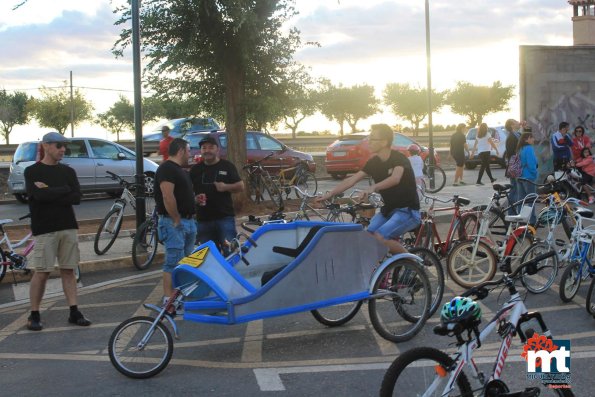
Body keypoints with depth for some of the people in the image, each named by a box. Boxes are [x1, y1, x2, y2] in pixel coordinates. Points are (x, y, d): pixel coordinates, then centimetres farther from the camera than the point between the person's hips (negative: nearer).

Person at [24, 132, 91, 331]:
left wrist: (50, 192, -11)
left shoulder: (68, 171, 10)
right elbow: (39, 195, -18)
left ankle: (74, 312, 11)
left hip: (68, 227, 4)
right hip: (44, 230, -4)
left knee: (68, 270, 7)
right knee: (41, 272, -2)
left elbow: (76, 198, -4)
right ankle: (34, 315, 10)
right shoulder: (32, 171, -1)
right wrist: (64, 190, -8)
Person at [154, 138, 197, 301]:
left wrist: (196, 199, 10)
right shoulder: (167, 169, -14)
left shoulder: (181, 170, 19)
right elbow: (167, 197, -23)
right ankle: (169, 298, -7)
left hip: (188, 221, 10)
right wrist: (177, 220, -20)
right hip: (174, 223, -10)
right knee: (173, 262, -9)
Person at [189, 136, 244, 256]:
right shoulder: (195, 169, 13)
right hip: (203, 219, 3)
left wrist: (226, 187, -14)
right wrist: (195, 199, -5)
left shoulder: (227, 166, 5)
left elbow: (241, 186, 4)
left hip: (225, 217, -3)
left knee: (230, 251, -9)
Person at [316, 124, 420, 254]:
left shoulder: (399, 159, -18)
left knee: (380, 237, -25)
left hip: (407, 211, -7)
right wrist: (329, 194, -9)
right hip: (388, 210, 7)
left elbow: (395, 178, -38)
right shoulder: (374, 162, 3)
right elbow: (352, 179, 0)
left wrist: (373, 187, -54)